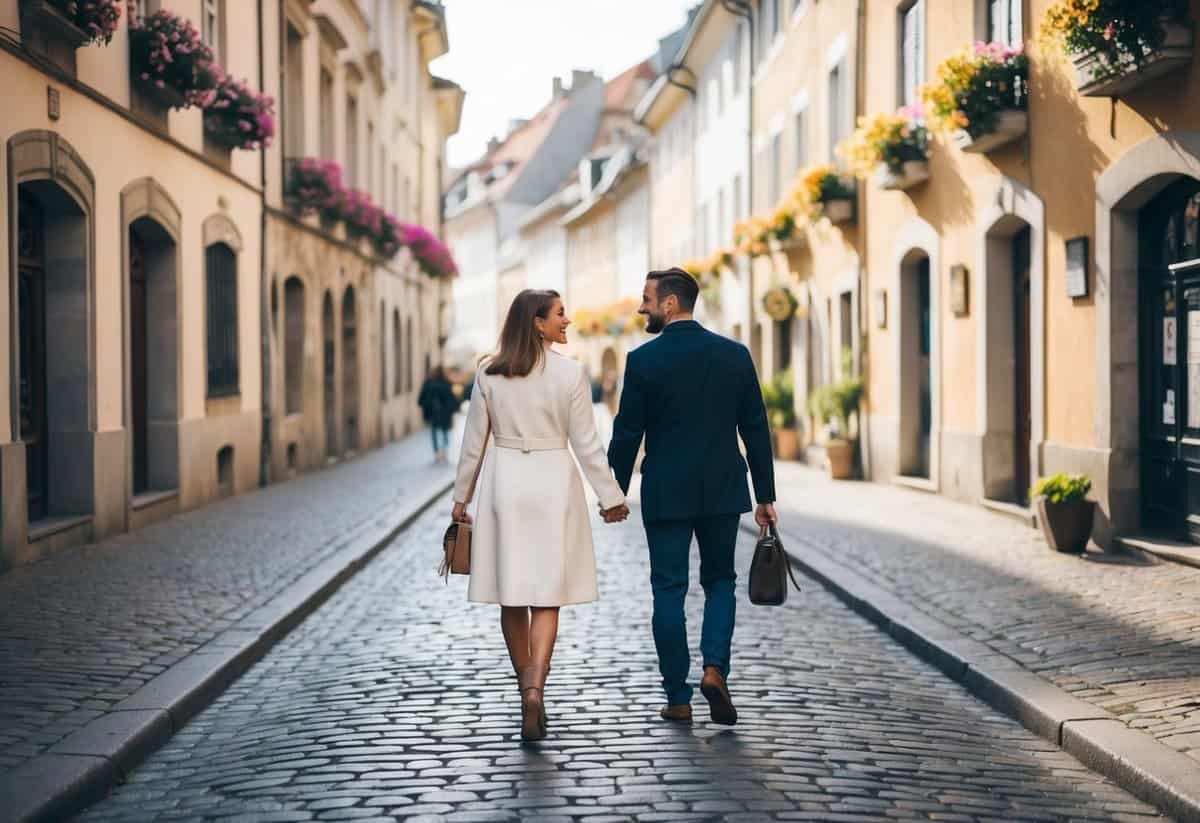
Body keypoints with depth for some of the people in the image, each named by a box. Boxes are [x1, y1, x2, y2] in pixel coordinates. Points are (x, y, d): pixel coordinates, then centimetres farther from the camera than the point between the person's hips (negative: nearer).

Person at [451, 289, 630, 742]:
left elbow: (474, 442, 5)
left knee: (512, 594, 11)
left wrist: (461, 497, 14)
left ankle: (529, 692, 21)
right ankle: (535, 688, -17)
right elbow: (586, 443, -5)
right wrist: (610, 496, 4)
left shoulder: (488, 374, 0)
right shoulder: (570, 372, -6)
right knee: (546, 596, 2)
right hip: (554, 483, -2)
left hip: (504, 483, 2)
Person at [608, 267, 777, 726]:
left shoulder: (643, 360, -8)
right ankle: (714, 666, -4)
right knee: (720, 581, 17)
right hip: (722, 491, 2)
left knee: (669, 590, 6)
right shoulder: (734, 355, 0)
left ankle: (678, 699, 8)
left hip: (665, 494, -2)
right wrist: (765, 496, 8)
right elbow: (756, 430, 2)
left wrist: (615, 493, 7)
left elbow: (626, 434, -5)